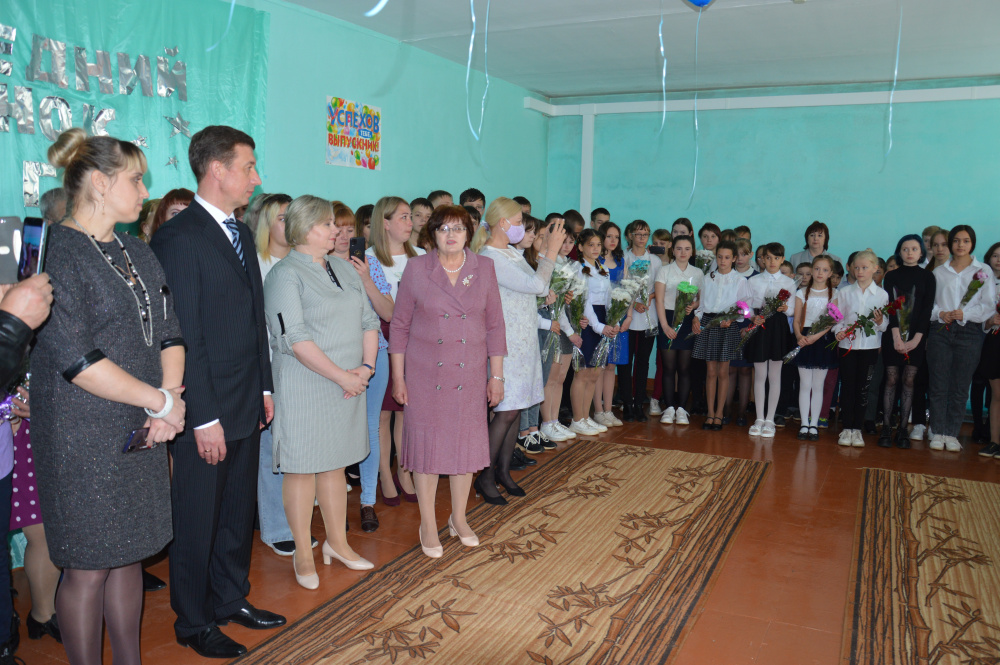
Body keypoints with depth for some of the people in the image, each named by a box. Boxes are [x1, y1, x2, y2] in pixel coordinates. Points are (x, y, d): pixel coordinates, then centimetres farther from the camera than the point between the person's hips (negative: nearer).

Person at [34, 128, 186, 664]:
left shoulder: (136, 253, 12)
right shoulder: (56, 254, -12)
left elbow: (168, 333, 10)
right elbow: (74, 359, -20)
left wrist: (170, 402, -7)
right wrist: (162, 400, -14)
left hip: (141, 434, 7)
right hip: (83, 438, -7)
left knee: (129, 555, 16)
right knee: (88, 568, 5)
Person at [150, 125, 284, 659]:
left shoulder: (241, 233, 11)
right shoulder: (177, 238, -15)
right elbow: (184, 337, -18)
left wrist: (265, 387, 13)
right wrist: (204, 418, -18)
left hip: (247, 406, 8)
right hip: (206, 411, -8)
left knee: (238, 511, 20)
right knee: (197, 520, 9)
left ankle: (231, 599, 38)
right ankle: (193, 624, 27)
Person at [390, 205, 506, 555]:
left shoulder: (484, 267, 2)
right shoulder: (416, 268, -3)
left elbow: (495, 325, 5)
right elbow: (399, 325, 1)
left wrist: (497, 375, 3)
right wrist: (398, 377, -2)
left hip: (470, 373, 2)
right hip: (425, 372, -2)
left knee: (466, 441, 9)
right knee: (427, 441, 3)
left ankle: (459, 517, 29)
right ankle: (428, 524, 19)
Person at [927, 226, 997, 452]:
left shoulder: (984, 271, 6)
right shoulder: (939, 272, 10)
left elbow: (989, 306, 0)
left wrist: (965, 313, -14)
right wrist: (939, 313, -9)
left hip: (969, 333, -1)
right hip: (940, 332, 1)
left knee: (960, 387, 3)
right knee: (938, 385, 1)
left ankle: (952, 434, 11)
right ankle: (938, 432, 9)